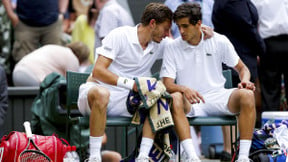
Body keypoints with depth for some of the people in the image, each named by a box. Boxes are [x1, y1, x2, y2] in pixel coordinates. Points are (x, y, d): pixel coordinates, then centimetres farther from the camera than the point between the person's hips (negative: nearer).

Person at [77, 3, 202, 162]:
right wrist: (130, 83, -28)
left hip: (126, 100, 6)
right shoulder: (119, 36, -10)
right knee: (101, 94, -41)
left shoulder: (160, 44, 10)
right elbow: (97, 71, -17)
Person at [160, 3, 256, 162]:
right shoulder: (172, 48, 2)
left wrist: (245, 81, -10)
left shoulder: (219, 41, 4)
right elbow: (167, 84, -5)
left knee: (246, 95, -29)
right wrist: (184, 89, -27)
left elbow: (242, 68, 14)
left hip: (218, 97, 1)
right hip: (190, 102, -1)